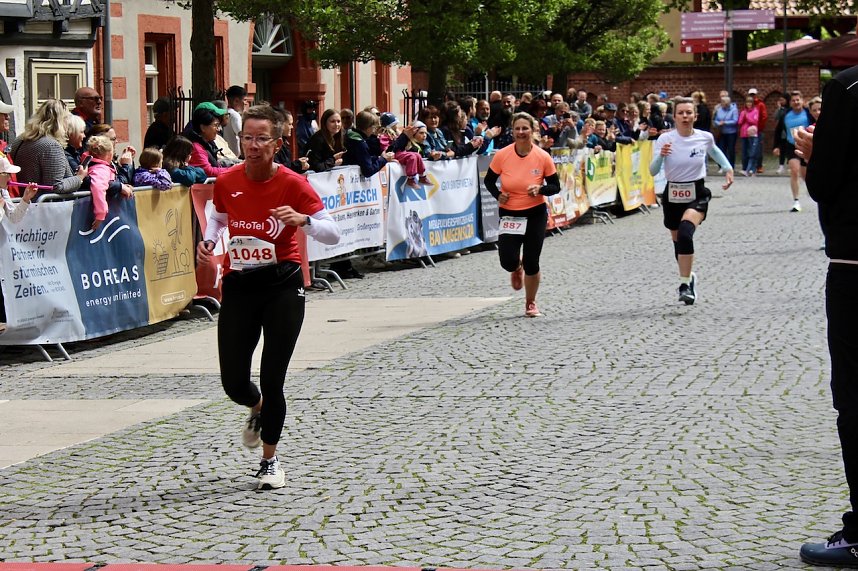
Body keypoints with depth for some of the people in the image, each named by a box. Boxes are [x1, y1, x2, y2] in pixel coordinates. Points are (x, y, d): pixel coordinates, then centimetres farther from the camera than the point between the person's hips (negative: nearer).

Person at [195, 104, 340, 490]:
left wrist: (303, 220, -31)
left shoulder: (293, 184, -11)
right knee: (233, 383, 1)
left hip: (283, 287, -3)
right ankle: (258, 410, 40)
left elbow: (333, 234, -12)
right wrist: (209, 241, 1)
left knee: (272, 381, -4)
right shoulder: (226, 182, -2)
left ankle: (270, 461, 17)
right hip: (238, 286, 3)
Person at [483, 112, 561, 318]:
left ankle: (531, 303, 24)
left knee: (531, 263, 0)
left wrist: (540, 189, -20)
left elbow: (555, 186, 0)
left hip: (536, 214, 0)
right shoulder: (502, 156, -9)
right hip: (509, 214, 1)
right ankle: (517, 268, 31)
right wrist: (498, 194, -13)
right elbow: (489, 180, 5)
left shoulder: (543, 157, -9)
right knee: (507, 262, -10)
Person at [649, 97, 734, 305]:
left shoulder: (705, 137, -5)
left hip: (697, 195, -2)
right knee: (677, 241, 15)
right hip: (672, 196, 2)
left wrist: (728, 168, 11)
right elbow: (653, 171, -14)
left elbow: (714, 151, 20)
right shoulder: (665, 139, -9)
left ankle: (685, 284, -22)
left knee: (685, 233, -27)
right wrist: (661, 155, -32)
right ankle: (688, 278, 42)